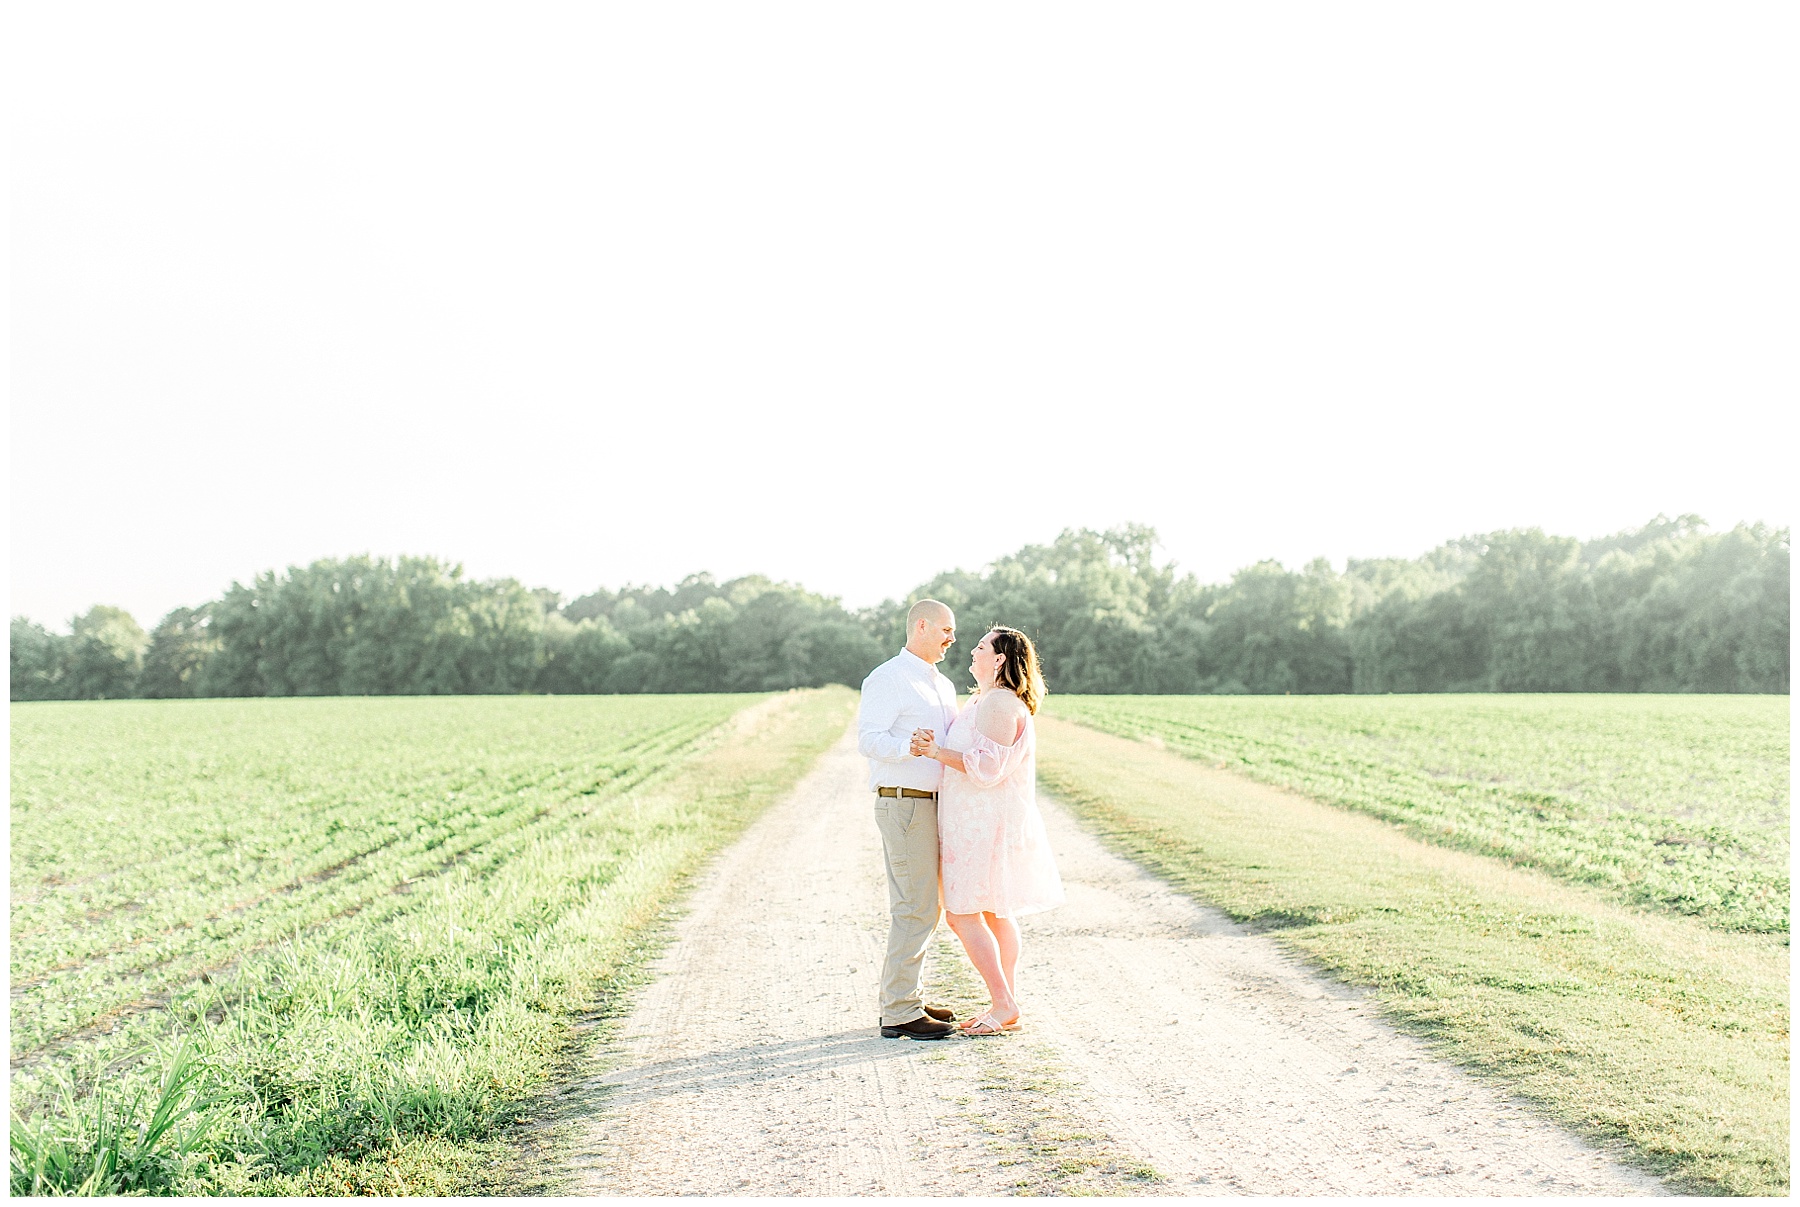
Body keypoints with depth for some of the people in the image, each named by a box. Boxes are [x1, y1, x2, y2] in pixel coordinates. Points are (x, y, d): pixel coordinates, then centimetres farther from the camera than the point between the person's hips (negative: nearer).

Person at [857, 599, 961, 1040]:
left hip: (932, 805, 9)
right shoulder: (887, 678, -10)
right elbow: (869, 740, -20)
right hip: (903, 802, -9)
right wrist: (908, 747, -38)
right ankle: (900, 1014, -6)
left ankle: (905, 999, 20)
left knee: (921, 907, 12)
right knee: (915, 908, -10)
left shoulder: (943, 686, 18)